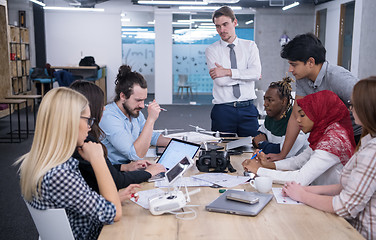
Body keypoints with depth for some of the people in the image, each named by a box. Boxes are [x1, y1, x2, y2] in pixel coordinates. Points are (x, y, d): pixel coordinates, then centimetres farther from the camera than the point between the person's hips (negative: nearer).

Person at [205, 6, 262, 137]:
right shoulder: (212, 50, 3)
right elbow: (220, 81, -11)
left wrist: (227, 71, -13)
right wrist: (245, 75, -5)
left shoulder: (250, 46, 8)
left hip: (248, 108, 1)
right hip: (223, 110, -1)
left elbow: (256, 73, -9)